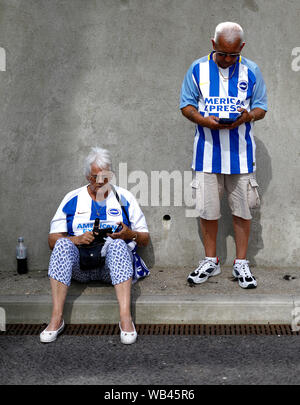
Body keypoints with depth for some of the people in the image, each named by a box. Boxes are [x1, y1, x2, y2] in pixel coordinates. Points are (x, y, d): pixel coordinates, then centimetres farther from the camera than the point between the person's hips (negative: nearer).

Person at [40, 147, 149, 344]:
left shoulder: (124, 198, 13)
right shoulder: (73, 199, 13)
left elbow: (145, 239, 13)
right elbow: (53, 239, 7)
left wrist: (130, 234, -10)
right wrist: (78, 239, -13)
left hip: (112, 261, -1)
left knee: (118, 244, -35)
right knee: (63, 244, -31)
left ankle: (125, 317, -44)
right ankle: (56, 318, -35)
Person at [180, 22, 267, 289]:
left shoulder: (251, 71, 4)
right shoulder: (198, 69, 3)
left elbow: (261, 107, 7)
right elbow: (186, 105, 5)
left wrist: (248, 116, -16)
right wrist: (203, 120, -15)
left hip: (240, 152, 0)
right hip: (207, 152, 0)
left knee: (242, 209, 4)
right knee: (207, 209, 5)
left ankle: (241, 264, 18)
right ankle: (210, 261, 22)